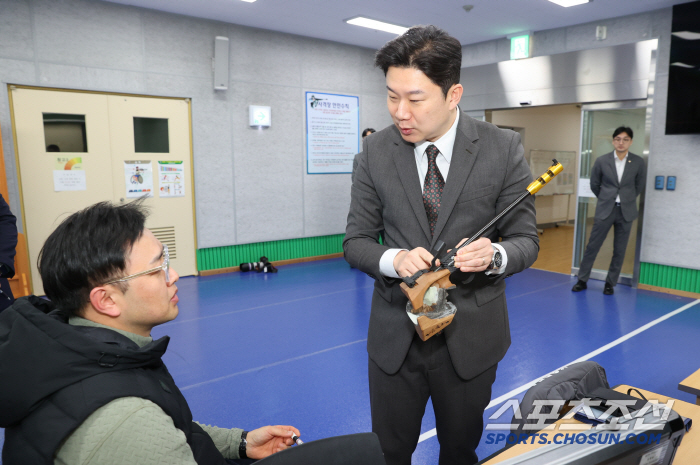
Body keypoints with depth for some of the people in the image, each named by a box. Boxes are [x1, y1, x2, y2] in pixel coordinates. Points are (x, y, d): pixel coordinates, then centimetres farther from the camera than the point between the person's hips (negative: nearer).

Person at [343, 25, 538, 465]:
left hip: (471, 335, 0)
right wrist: (393, 260, -22)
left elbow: (526, 240, -3)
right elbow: (356, 240, -1)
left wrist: (495, 256, -26)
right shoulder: (376, 152, -6)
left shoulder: (503, 148, -9)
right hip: (394, 334, 1)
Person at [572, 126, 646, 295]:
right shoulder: (602, 161, -3)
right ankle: (582, 280, 12)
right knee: (592, 246, 1)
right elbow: (594, 185, 9)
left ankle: (610, 283, 18)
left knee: (619, 251, 6)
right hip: (605, 210, -1)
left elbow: (640, 185, 12)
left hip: (626, 212, 1)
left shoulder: (638, 162, -2)